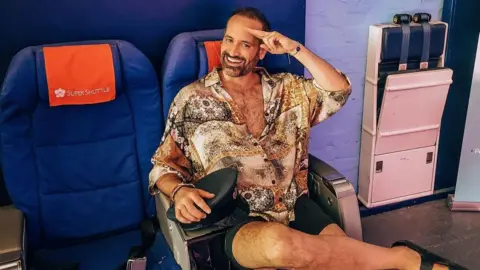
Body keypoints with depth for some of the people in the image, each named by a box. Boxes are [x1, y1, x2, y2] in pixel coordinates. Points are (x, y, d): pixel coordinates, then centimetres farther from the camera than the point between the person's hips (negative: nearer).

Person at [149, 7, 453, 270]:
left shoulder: (284, 88, 11)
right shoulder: (192, 99, 4)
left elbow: (339, 91, 2)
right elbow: (163, 165, 7)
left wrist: (295, 49, -5)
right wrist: (180, 191, -16)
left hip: (294, 205, 3)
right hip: (238, 221, -3)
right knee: (279, 242, -37)